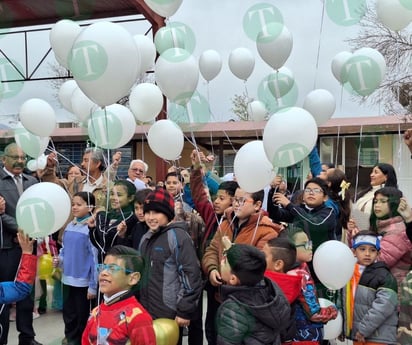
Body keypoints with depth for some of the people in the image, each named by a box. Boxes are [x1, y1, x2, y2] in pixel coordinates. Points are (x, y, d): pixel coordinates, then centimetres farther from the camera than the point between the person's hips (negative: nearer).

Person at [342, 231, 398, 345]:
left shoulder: (384, 276, -13)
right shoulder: (350, 274, 6)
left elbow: (384, 306, -21)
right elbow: (346, 302, 13)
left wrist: (364, 329, -20)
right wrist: (343, 327, 9)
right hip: (357, 335, 6)